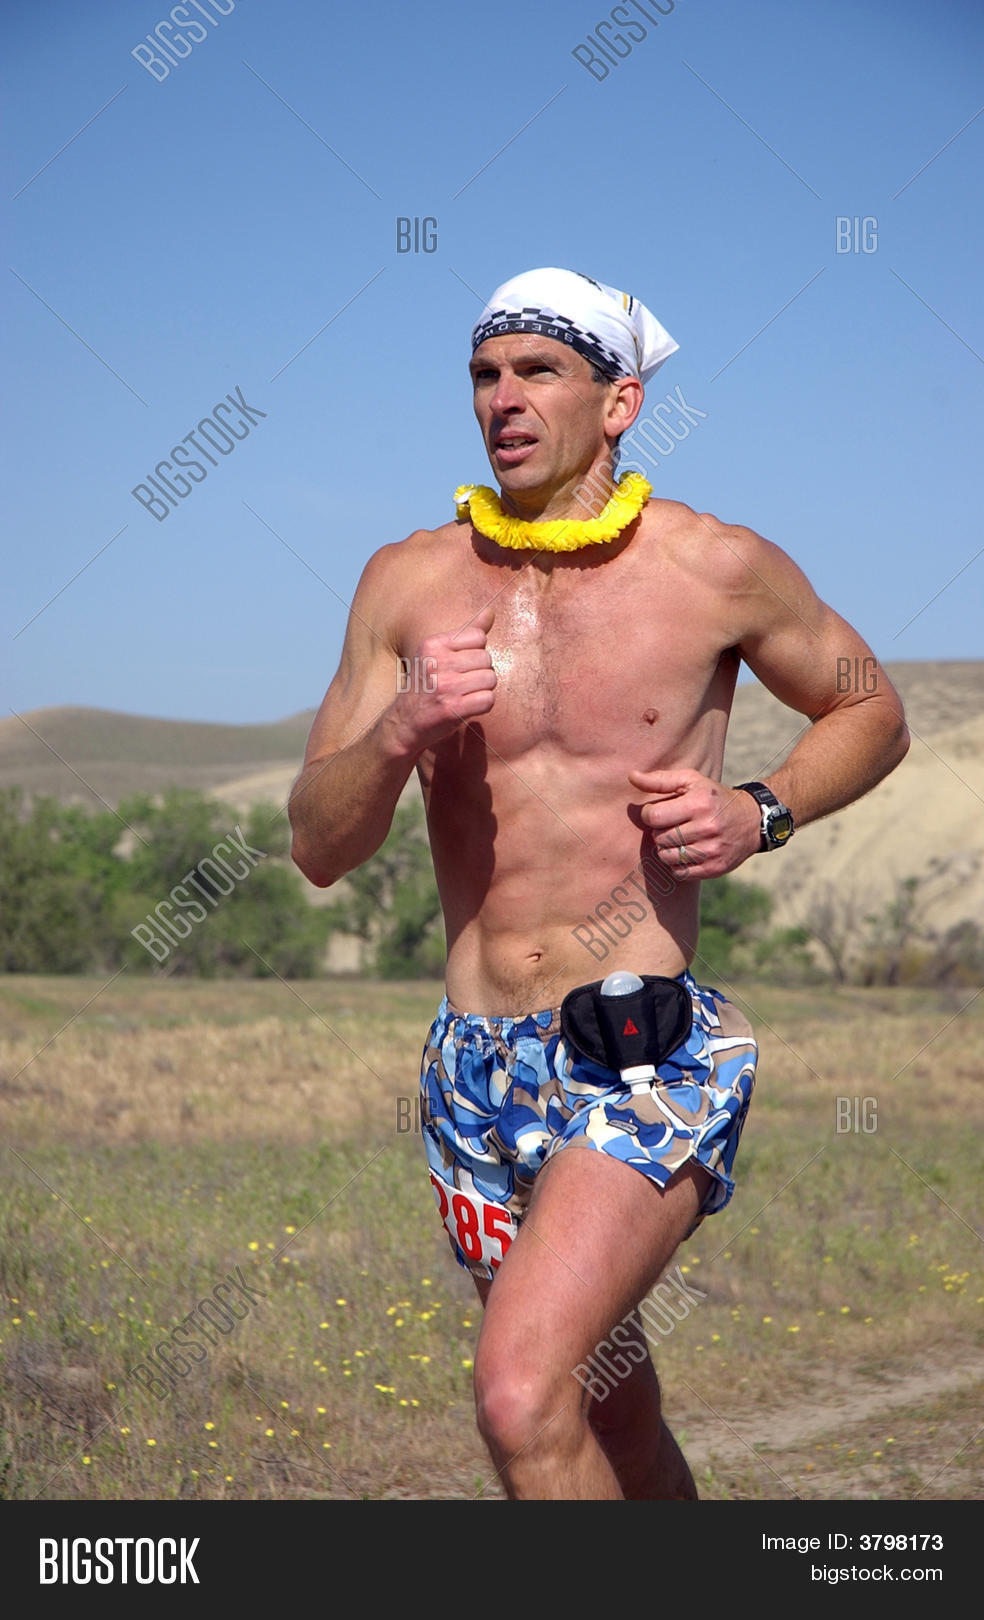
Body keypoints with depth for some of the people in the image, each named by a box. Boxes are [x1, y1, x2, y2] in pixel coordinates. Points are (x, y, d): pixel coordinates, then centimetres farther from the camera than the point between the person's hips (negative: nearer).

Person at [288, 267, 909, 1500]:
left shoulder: (721, 571, -3)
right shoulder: (409, 583, 4)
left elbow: (872, 714, 13)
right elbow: (317, 846, 4)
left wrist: (759, 815, -7)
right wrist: (399, 731, -17)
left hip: (649, 1050, -4)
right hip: (474, 1066, 4)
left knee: (523, 1392, -23)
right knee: (611, 1421, 17)